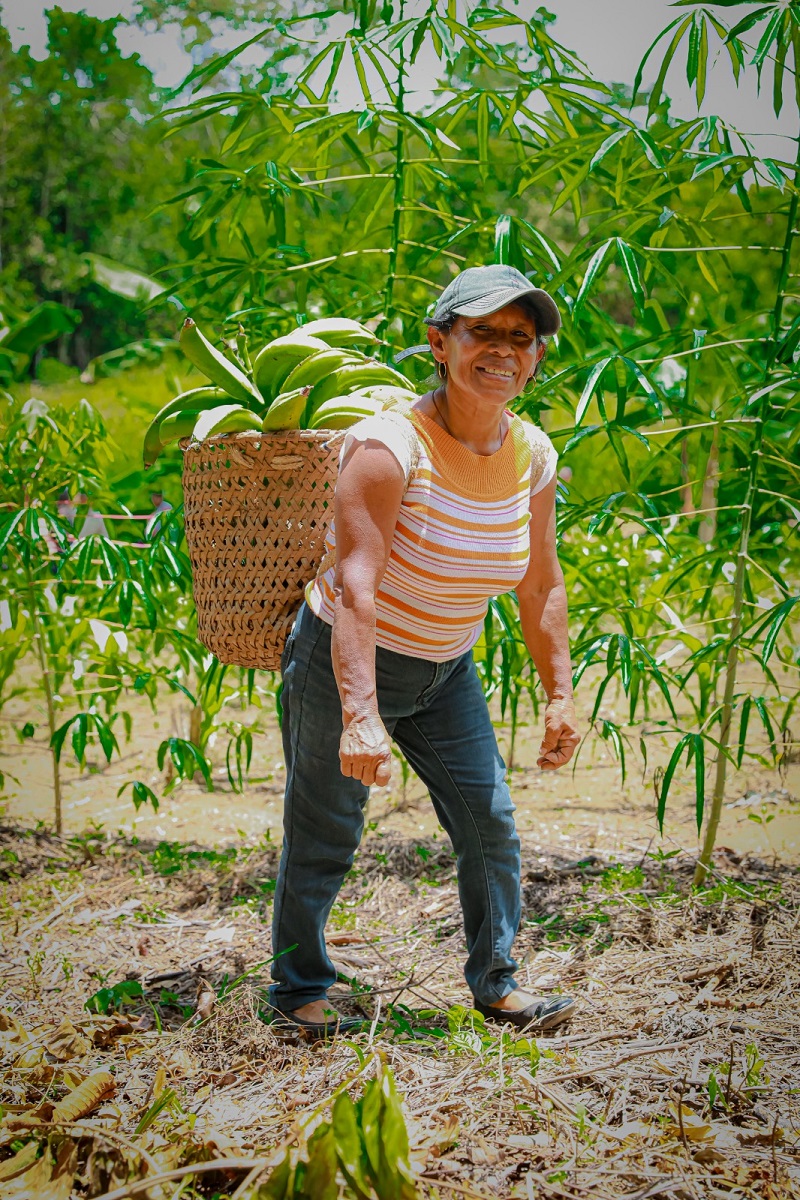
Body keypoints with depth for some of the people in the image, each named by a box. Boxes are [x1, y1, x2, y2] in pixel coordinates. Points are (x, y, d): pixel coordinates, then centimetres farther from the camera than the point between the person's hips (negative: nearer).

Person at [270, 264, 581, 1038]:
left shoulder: (532, 456, -5)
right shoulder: (390, 446, -26)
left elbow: (542, 588, 5)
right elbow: (353, 585, -34)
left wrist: (559, 697, 4)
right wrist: (361, 714, -42)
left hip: (443, 671, 6)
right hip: (343, 664, -5)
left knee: (490, 820, 2)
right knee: (325, 837, 4)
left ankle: (495, 984, 20)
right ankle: (297, 990, 24)